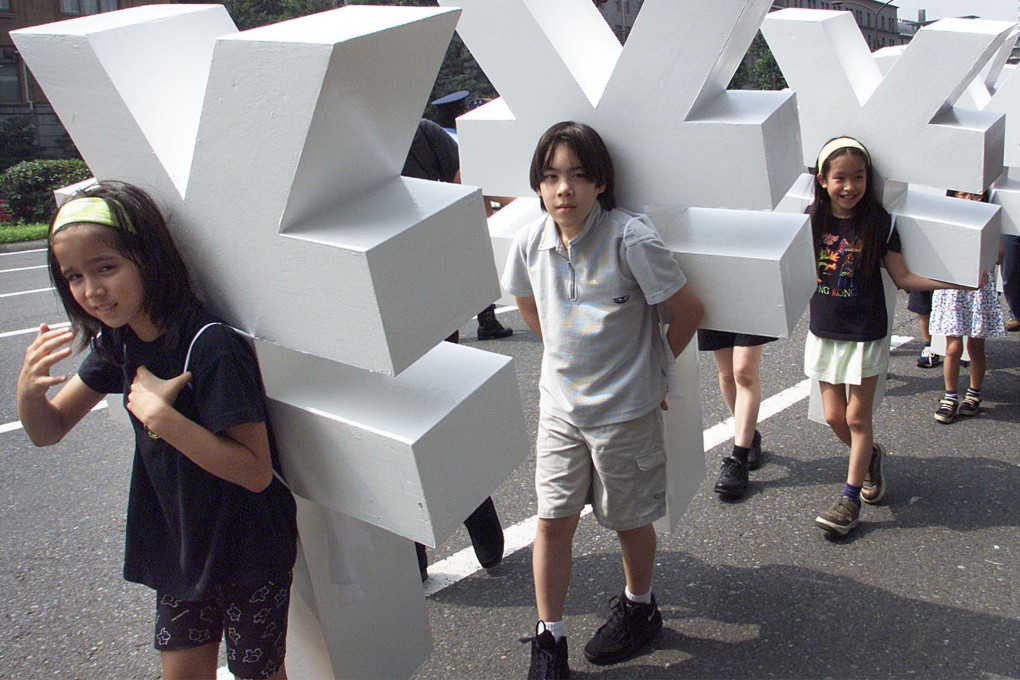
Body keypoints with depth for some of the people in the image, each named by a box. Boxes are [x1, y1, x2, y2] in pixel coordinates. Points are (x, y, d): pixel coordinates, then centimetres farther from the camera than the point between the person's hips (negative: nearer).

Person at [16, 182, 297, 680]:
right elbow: (48, 431, 5)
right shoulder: (118, 342, -3)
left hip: (248, 551, -6)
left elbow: (256, 472, -28)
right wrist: (28, 389, -17)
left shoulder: (212, 348, -27)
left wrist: (160, 415, -34)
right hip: (180, 546, 7)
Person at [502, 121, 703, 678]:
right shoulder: (529, 243, -7)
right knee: (553, 522, 7)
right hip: (559, 405, 4)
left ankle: (639, 608, 42)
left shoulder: (631, 240, -21)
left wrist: (650, 366, 2)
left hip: (626, 409, -3)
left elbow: (688, 311, -11)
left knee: (629, 519, 15)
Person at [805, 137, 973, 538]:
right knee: (833, 416, 10)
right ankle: (870, 457, 41)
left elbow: (903, 277, -7)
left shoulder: (879, 223, -10)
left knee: (857, 418, 3)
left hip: (865, 335, -3)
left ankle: (850, 499, 16)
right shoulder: (812, 220, -4)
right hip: (824, 332, 3)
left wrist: (955, 280, -15)